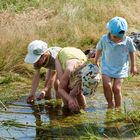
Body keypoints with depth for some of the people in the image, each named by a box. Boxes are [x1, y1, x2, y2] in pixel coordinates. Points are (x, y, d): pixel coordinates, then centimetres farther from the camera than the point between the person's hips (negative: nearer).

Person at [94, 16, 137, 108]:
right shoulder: (104, 39, -16)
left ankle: (118, 107, 13)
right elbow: (99, 49, 5)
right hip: (107, 67, 1)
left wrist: (133, 66, 12)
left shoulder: (128, 41, -18)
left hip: (120, 69, -1)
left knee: (116, 89, -7)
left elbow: (132, 52, 2)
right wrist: (96, 62, 19)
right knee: (107, 85, -16)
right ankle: (110, 104, 6)